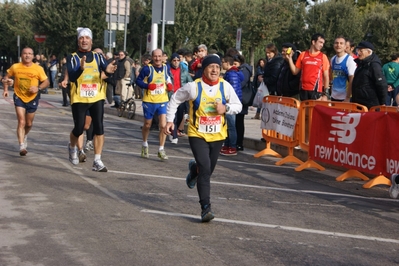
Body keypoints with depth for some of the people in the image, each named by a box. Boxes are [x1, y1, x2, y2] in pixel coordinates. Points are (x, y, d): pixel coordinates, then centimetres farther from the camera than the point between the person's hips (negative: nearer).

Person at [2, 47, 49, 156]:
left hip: (32, 99, 1)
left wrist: (38, 88, -21)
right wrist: (5, 89, -2)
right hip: (19, 98, -1)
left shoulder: (38, 69, -11)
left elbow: (46, 82, -5)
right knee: (21, 122, -14)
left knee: (29, 123, 15)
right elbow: (6, 77, 8)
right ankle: (22, 146, -15)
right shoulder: (15, 67, -8)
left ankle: (24, 136, 48)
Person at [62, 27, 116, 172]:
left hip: (97, 98, 2)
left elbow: (106, 67, -10)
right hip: (79, 99, -2)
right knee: (79, 129, 3)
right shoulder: (73, 57, -1)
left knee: (99, 128, -5)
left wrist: (108, 70, -35)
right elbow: (72, 77, -16)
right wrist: (81, 68, -36)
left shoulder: (98, 56, 7)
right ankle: (72, 147, 36)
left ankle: (97, 161, 1)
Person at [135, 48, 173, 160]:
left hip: (163, 101, 2)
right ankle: (145, 145, 40)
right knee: (147, 125, 14)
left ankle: (161, 150, 3)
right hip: (149, 101, -2)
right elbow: (138, 80, -6)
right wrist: (147, 86, -22)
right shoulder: (147, 68, -9)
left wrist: (170, 85, -2)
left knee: (163, 125, -10)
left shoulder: (166, 68, 3)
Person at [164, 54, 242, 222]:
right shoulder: (193, 87, -11)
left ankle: (194, 169, 54)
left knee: (207, 170, 16)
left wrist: (226, 108, -16)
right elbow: (175, 100, 3)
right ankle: (206, 207, -10)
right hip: (197, 135, -4)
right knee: (205, 169, -17)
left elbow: (238, 106, 5)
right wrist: (169, 120, -1)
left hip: (217, 136, 4)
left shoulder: (225, 86, -4)